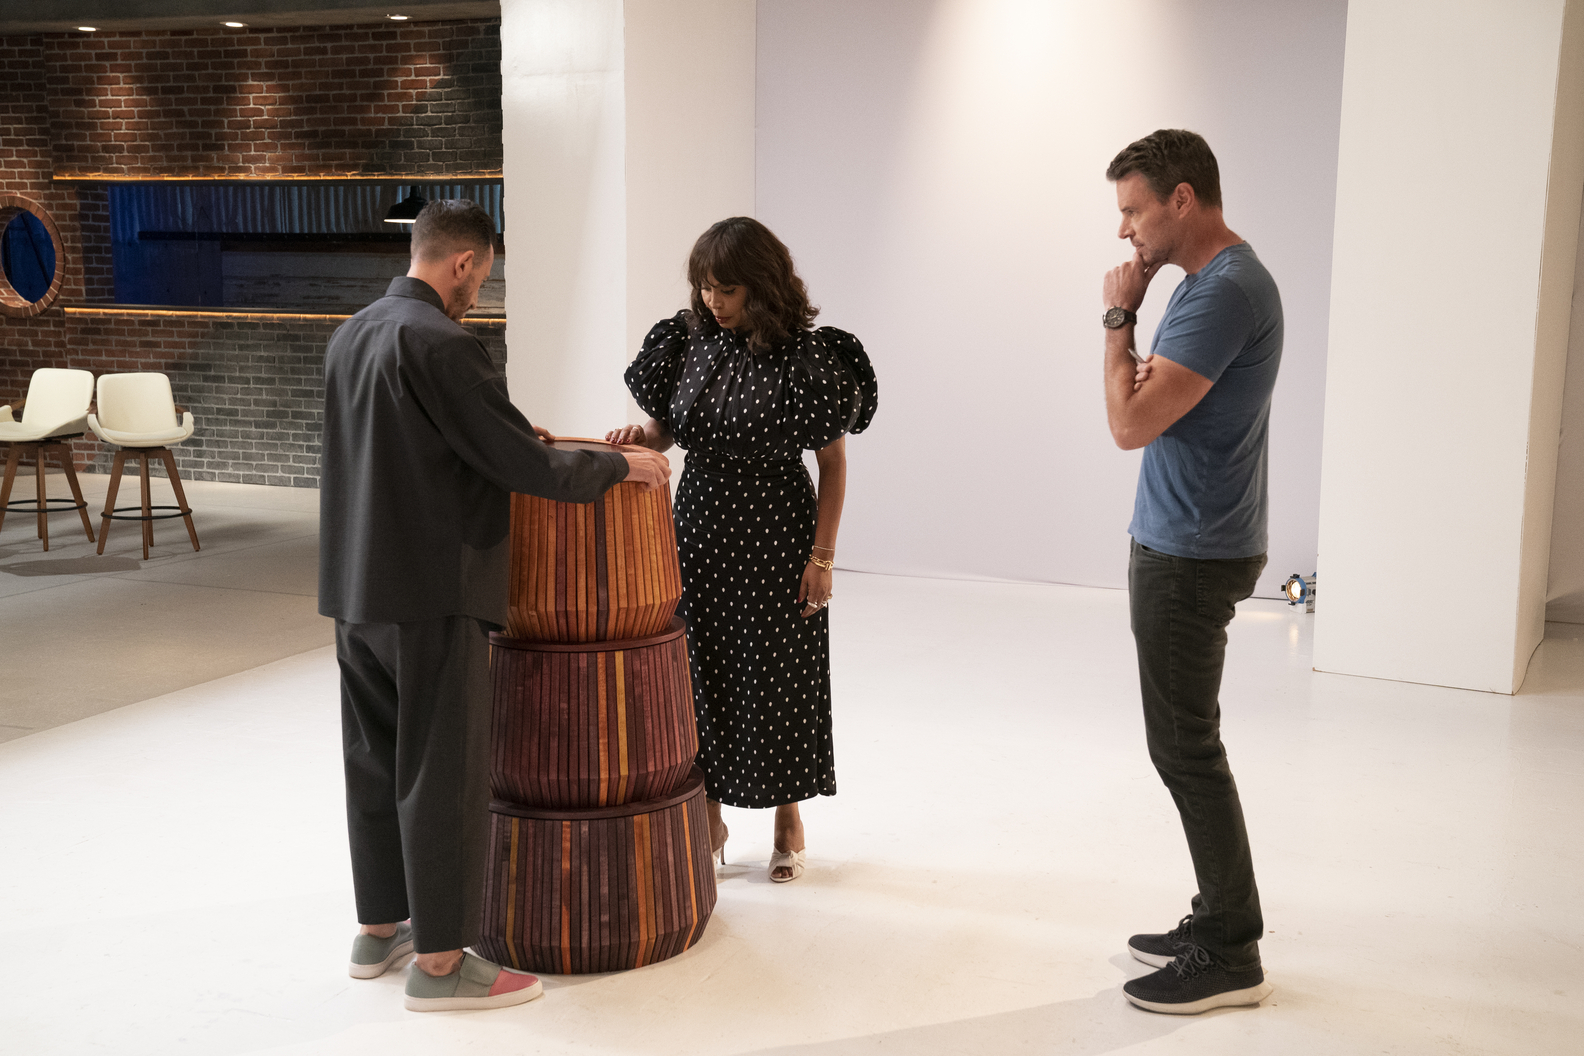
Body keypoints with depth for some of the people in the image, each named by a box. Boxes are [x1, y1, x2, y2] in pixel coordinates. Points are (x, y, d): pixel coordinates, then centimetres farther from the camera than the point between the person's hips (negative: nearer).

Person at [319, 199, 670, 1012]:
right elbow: (525, 467, -18)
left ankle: (380, 928, 30)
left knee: (376, 764, 17)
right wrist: (620, 465, -3)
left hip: (358, 591, 9)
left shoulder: (349, 336, 10)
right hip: (432, 595, -9)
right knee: (444, 775, 0)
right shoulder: (441, 344, -18)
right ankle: (440, 961, 9)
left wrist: (511, 435, 26)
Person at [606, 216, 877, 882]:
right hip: (700, 528, 4)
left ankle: (788, 821, 25)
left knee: (777, 674, 6)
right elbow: (668, 428, 12)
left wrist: (821, 555, -10)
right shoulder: (689, 340, 1)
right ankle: (708, 819, 23)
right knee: (700, 672, 8)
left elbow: (833, 461, -7)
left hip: (775, 536, -4)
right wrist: (641, 436, -11)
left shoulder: (804, 356, -12)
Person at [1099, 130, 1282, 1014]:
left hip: (1190, 558, -10)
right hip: (1184, 545, 10)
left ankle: (1232, 956, 7)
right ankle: (1220, 920, 25)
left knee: (1186, 749, -3)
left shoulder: (1227, 291, -19)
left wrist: (1120, 316, -12)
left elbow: (1131, 423, -22)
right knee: (1186, 743, 15)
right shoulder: (1218, 279, 13)